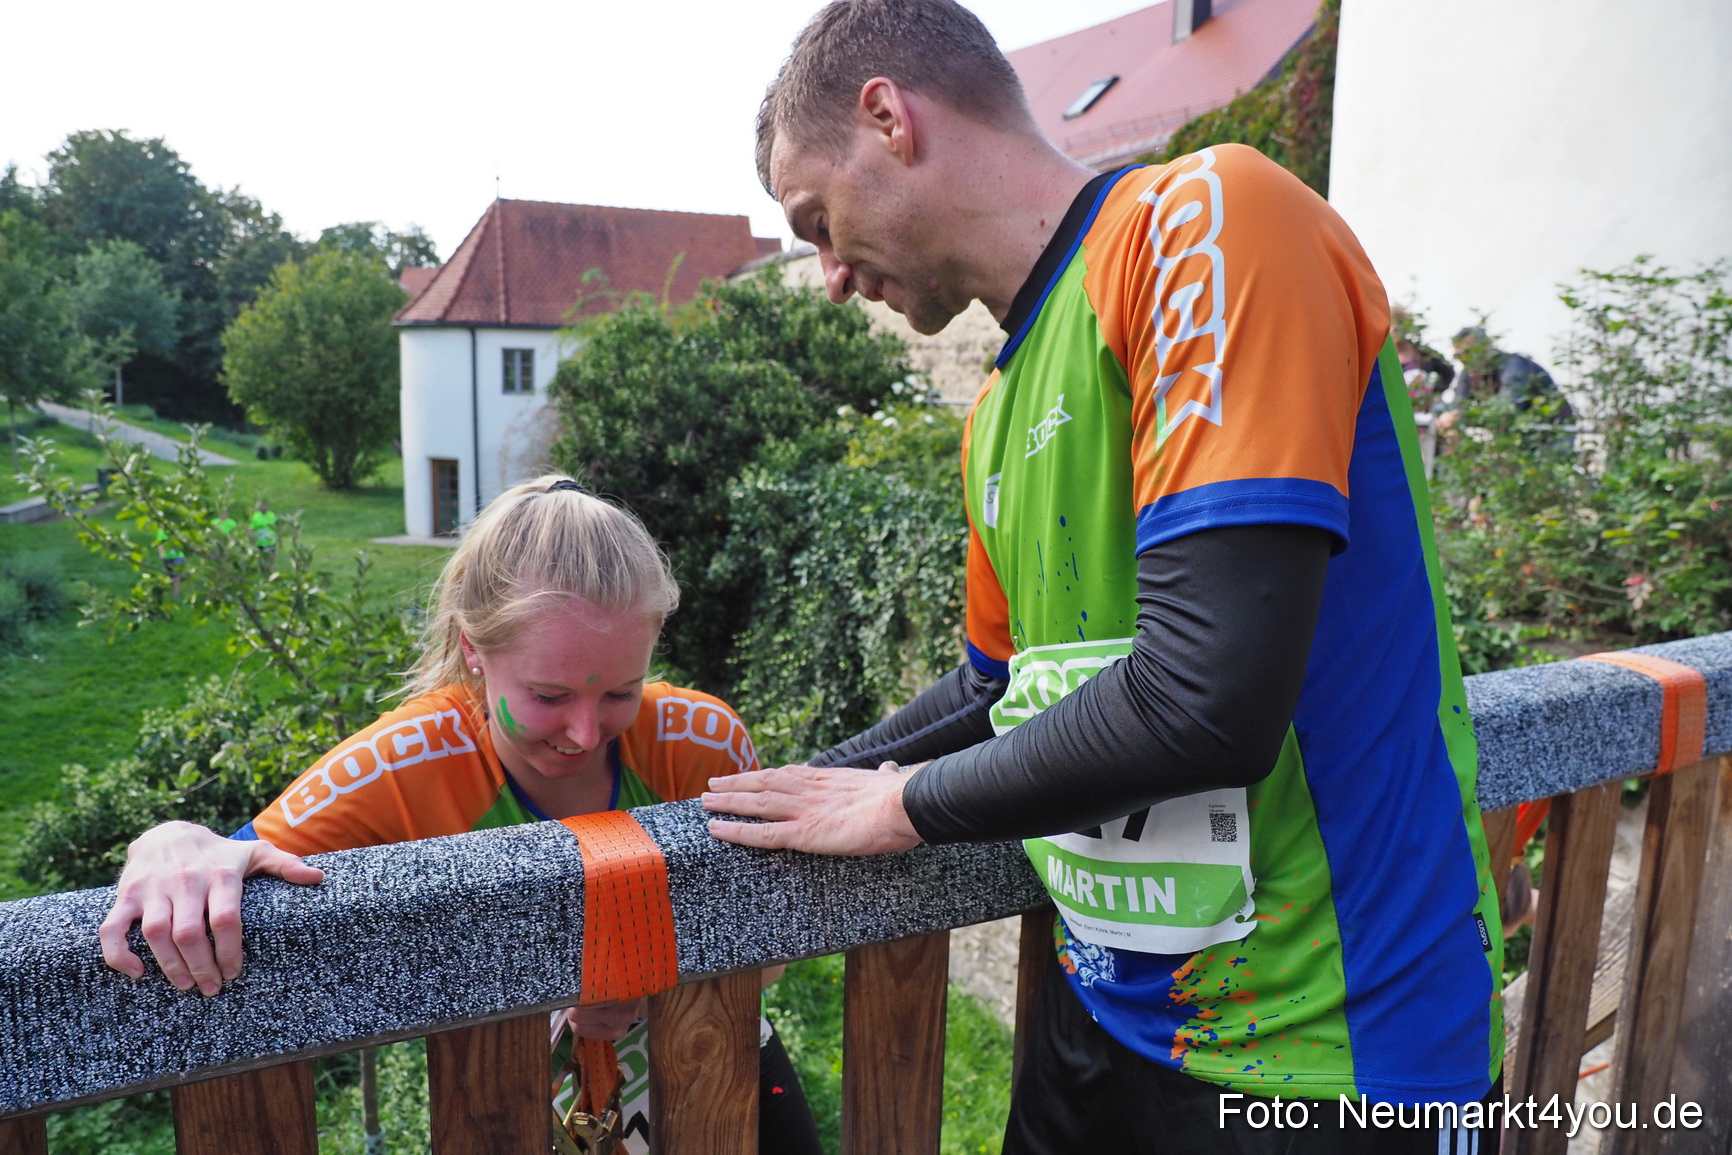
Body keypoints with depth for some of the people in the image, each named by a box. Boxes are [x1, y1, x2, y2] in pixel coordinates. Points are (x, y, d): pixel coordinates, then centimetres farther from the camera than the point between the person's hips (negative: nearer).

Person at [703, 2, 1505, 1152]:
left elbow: (1206, 704, -28)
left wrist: (908, 801, -13)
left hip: (1323, 1061, -6)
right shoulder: (1000, 409, 6)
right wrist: (793, 794, 10)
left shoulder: (1208, 218, -19)